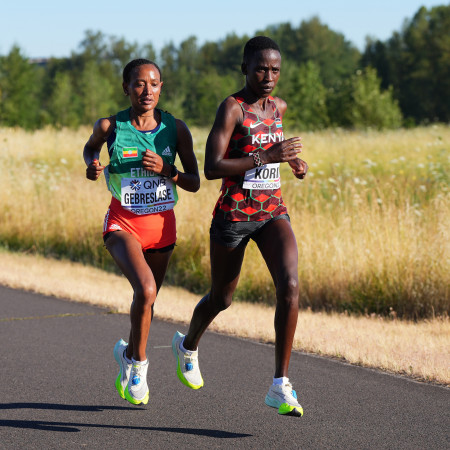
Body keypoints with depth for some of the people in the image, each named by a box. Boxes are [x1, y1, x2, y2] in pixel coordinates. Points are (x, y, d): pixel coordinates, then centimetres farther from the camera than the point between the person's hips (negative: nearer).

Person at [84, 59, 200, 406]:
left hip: (161, 225, 3)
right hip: (123, 223, -3)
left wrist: (166, 170, -20)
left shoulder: (176, 129, -6)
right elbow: (91, 146, 15)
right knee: (146, 289, -27)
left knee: (147, 301, 16)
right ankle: (139, 362, -6)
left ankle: (128, 352, 48)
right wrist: (92, 166, -7)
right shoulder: (110, 127, -8)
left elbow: (194, 183, -2)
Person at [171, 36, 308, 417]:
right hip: (233, 215, -4)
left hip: (273, 212, 4)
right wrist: (266, 156, -27)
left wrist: (292, 159, 18)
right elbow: (212, 168, -22)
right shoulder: (231, 107, -13)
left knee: (290, 285, -21)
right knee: (222, 299, 14)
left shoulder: (278, 107, 7)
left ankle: (281, 387, -20)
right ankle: (188, 344, 50)